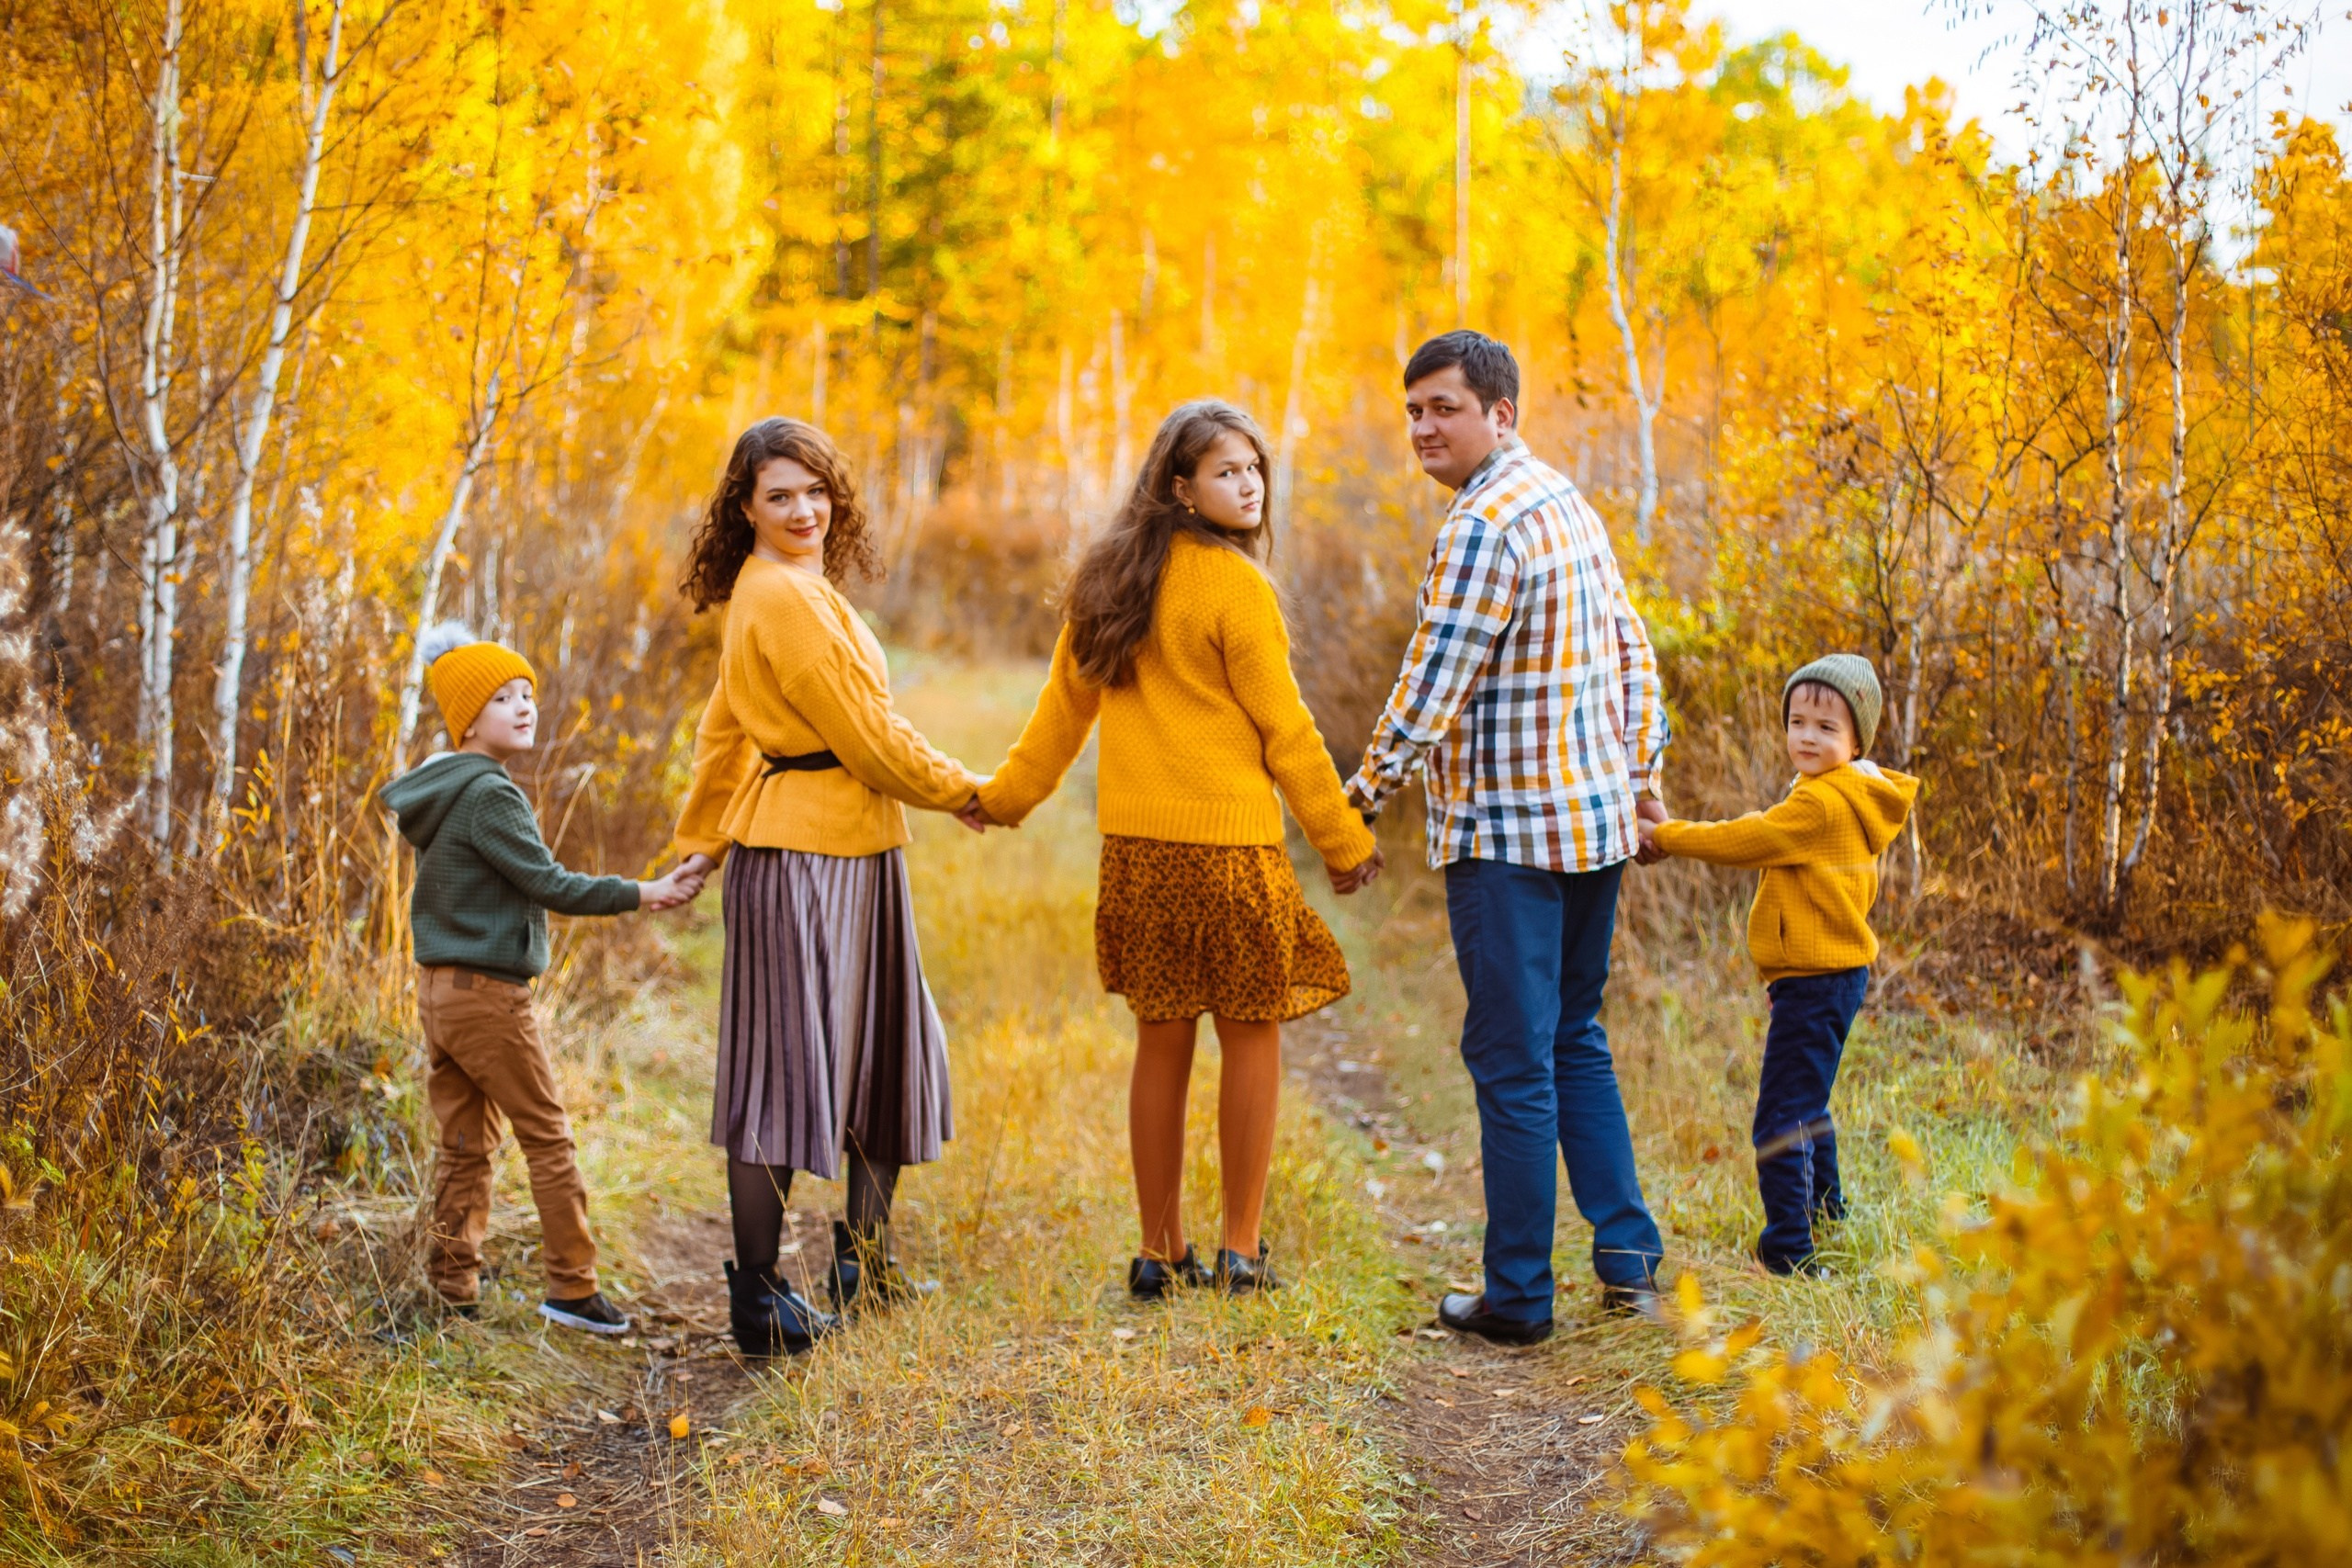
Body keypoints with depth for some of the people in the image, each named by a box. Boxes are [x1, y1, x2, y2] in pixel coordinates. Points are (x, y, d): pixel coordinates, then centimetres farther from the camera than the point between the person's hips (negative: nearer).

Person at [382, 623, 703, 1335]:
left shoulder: (440, 793, 13)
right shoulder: (489, 795, -16)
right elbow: (546, 883, -18)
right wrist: (641, 894, -14)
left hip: (439, 989, 9)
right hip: (489, 994, -9)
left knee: (464, 1147, 12)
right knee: (548, 1139, 0)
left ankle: (452, 1288, 15)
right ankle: (572, 1288, 4)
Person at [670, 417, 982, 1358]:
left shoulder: (794, 591, 18)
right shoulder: (783, 598, -15)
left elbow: (723, 730, 23)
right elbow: (866, 734, -15)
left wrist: (703, 841, 26)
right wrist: (965, 793, -2)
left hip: (855, 855, 10)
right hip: (803, 855, -10)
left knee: (889, 1055, 15)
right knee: (788, 1068, -5)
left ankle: (863, 1263, 25)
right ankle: (758, 1301, 2)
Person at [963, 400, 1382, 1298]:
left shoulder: (1110, 576, 8)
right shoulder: (1235, 587, -10)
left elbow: (1066, 700, 15)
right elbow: (1283, 731, -7)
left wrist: (1007, 795, 27)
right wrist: (1344, 842, 1)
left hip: (1135, 843, 6)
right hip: (1227, 840, -6)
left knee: (1161, 1043, 12)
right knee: (1251, 1037, 6)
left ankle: (1160, 1255, 17)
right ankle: (1240, 1252, 10)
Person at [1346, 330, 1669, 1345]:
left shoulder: (1483, 527, -17)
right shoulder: (1571, 507, 12)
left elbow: (1430, 689, -17)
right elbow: (1632, 657, 18)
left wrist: (1364, 793, -5)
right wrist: (1642, 776, 23)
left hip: (1507, 832, -9)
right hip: (1597, 820, 9)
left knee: (1513, 1065, -1)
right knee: (1576, 1042, 19)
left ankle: (1519, 1298, 6)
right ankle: (1627, 1254, 16)